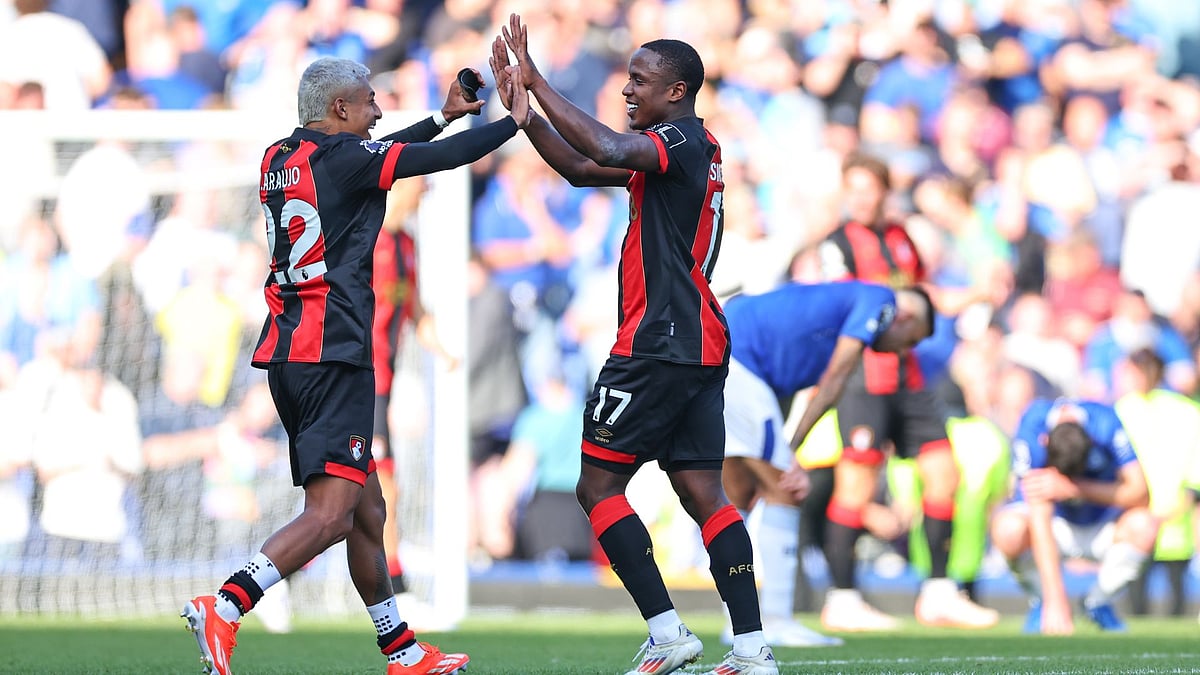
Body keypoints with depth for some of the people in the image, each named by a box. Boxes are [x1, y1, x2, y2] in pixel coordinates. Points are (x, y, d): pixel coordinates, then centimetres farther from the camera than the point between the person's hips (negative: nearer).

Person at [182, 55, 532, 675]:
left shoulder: (279, 160, 15)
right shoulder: (341, 156, -8)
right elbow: (445, 158, -3)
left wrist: (444, 115, 39)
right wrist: (516, 119, 13)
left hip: (285, 355, 9)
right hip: (332, 353, -9)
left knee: (366, 511, 16)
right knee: (330, 515, -14)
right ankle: (223, 609, -28)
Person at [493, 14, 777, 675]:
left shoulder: (682, 139, -10)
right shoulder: (683, 147, 19)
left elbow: (607, 150, -29)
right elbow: (581, 167, 23)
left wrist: (537, 82, -23)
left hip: (659, 342, -10)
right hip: (701, 346, 10)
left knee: (598, 486, -4)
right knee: (702, 493, 5)